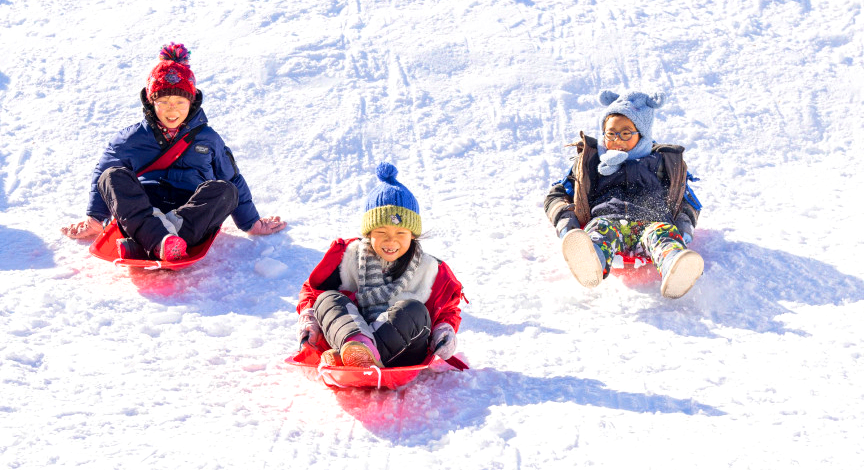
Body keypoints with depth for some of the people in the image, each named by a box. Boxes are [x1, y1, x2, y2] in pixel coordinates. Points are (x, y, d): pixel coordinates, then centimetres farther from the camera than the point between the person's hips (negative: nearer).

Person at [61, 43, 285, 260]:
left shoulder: (208, 138, 19)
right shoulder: (132, 138, 17)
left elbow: (235, 181, 24)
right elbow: (102, 173, 22)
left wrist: (251, 223, 20)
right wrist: (95, 219, 15)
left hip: (193, 215, 0)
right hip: (141, 213, 0)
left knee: (225, 191, -28)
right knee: (113, 176, -24)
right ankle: (159, 239, -53)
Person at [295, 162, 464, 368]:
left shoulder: (428, 269, 8)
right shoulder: (348, 257, 8)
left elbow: (447, 307, 17)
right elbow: (313, 288, 15)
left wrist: (445, 330, -4)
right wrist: (308, 317, -4)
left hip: (401, 352, -1)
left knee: (413, 310, -29)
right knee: (328, 299, -22)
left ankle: (343, 358, -46)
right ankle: (359, 347, -58)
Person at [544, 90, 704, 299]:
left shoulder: (662, 161, 30)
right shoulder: (591, 159, 29)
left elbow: (688, 201, 32)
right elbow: (556, 195, 26)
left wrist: (684, 226, 8)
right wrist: (566, 223, 3)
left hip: (651, 220, 1)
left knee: (663, 233, -37)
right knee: (600, 229, -39)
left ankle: (675, 272, -72)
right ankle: (589, 264, -75)